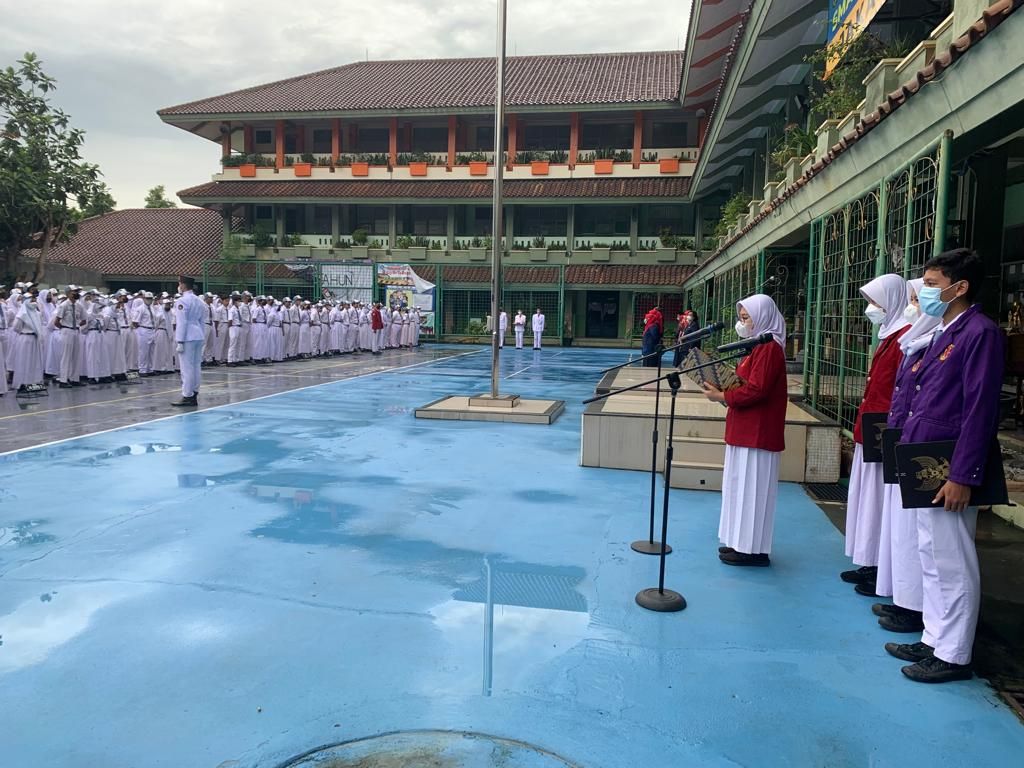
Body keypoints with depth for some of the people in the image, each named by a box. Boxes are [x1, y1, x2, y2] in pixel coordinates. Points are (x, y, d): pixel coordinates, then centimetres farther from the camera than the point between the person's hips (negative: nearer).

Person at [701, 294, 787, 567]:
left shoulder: (768, 347, -17)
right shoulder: (759, 345, 15)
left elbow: (755, 390, -23)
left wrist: (721, 396, -15)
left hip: (757, 432, -10)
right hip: (748, 429, 10)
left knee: (751, 487, -3)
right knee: (742, 485, 15)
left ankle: (753, 550, 5)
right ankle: (742, 542, 24)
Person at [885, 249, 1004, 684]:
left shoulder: (980, 332, -13)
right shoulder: (944, 333, 15)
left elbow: (980, 410, -19)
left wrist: (962, 476, -20)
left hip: (948, 471, -9)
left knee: (952, 564, 1)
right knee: (931, 559, 16)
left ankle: (954, 656, 13)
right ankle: (934, 641, 27)